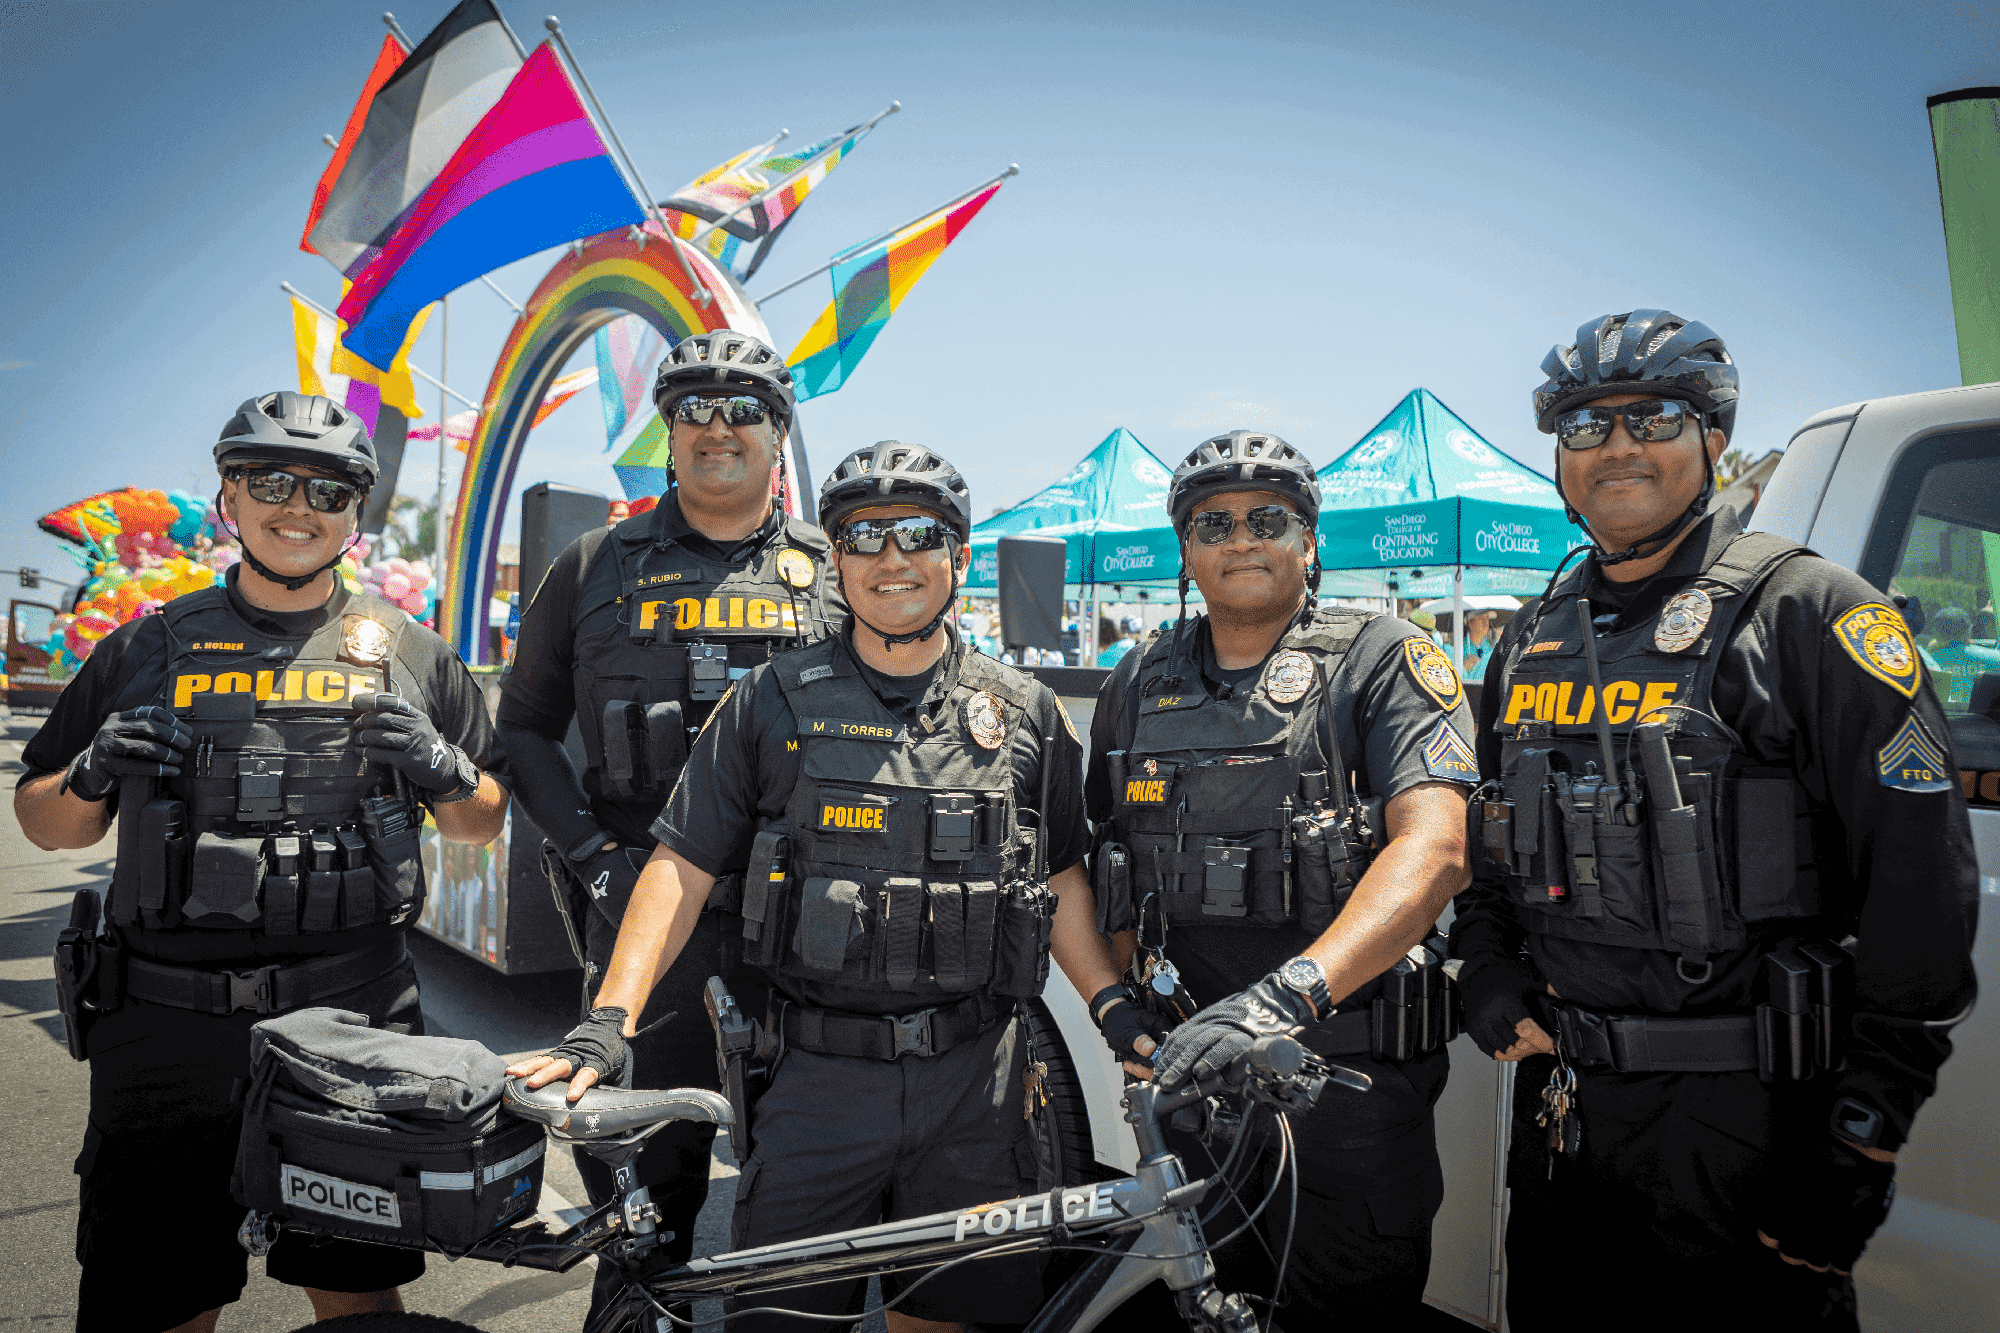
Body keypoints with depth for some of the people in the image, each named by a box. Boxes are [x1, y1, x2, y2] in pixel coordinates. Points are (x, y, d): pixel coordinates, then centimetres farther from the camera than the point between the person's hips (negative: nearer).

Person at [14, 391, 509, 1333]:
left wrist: (443, 769, -11)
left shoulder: (410, 654, 7)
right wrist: (91, 776, -6)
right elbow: (43, 822, 15)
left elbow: (483, 824, 10)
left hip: (354, 1023, 0)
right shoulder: (147, 650, 9)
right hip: (165, 1031, 1)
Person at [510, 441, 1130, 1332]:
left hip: (977, 1084, 1)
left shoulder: (1025, 712, 5)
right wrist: (608, 1022, -11)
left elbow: (1062, 882, 11)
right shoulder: (772, 703, 1)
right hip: (818, 1081, -1)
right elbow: (684, 866, -1)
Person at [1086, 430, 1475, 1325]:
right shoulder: (1138, 685, 9)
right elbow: (1106, 863, 18)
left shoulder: (1383, 663, -6)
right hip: (1188, 1064, 4)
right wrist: (1113, 995, 2)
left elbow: (1432, 849, -20)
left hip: (1350, 1076, -4)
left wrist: (1287, 991, -32)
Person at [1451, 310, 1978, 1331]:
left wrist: (1857, 1151, -14)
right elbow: (1487, 853, 19)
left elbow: (1923, 886, -12)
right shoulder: (1529, 642, 9)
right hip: (1559, 1113, 6)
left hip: (1747, 1128, -5)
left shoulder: (1812, 613, -8)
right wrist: (1490, 983, 2)